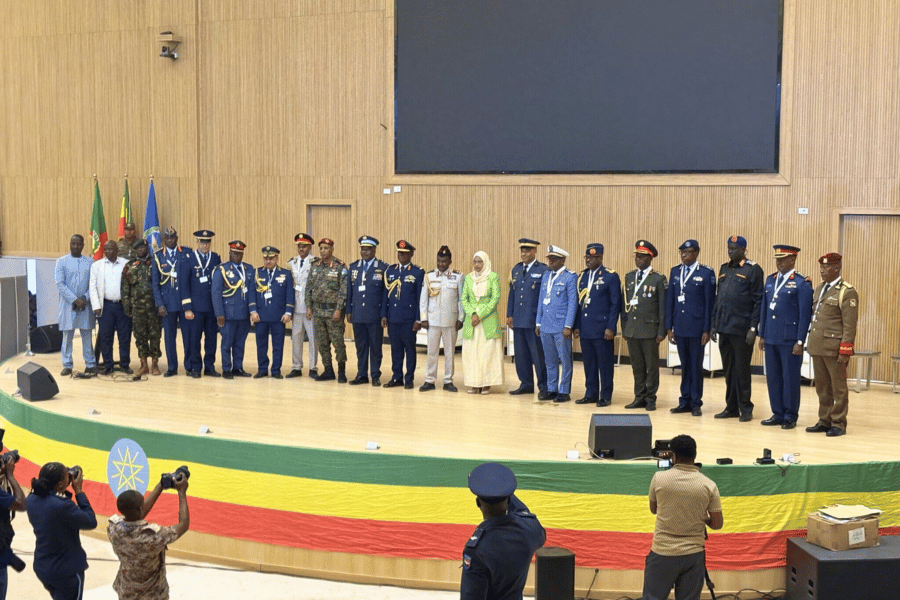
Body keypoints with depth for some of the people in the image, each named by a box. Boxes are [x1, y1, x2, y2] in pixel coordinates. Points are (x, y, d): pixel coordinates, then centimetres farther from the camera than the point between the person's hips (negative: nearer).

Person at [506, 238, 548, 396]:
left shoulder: (543, 270, -6)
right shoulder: (516, 270, 13)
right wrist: (509, 314, 11)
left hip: (535, 320, -6)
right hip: (518, 319, 6)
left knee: (538, 354, -1)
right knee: (521, 354, 10)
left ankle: (543, 386, 9)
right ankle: (526, 384, 20)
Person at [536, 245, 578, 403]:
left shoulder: (570, 277, -5)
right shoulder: (546, 276, 14)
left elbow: (572, 303, -8)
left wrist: (568, 326, -13)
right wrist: (538, 323, 14)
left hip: (561, 327, -6)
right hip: (546, 326, 6)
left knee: (565, 360, 0)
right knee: (550, 360, 12)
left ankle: (564, 391, 8)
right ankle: (551, 390, 20)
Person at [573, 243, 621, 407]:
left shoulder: (610, 276, -4)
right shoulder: (582, 277, 13)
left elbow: (616, 304, -6)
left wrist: (611, 327, -11)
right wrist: (576, 326, 9)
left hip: (602, 330, -5)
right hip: (585, 330, 5)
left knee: (605, 364, 1)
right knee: (589, 364, 10)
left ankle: (606, 396, 9)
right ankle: (591, 394, 18)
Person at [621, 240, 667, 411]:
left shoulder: (658, 279, -2)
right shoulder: (629, 277, 12)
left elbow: (663, 307, -4)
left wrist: (661, 331, -9)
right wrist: (624, 328, 11)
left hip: (650, 329, -4)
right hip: (632, 330, 4)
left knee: (651, 365, 1)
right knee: (637, 365, 9)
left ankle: (650, 399, 9)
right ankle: (639, 397, 17)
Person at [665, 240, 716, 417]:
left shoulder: (706, 273, -4)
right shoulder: (675, 272, 9)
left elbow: (710, 303, -5)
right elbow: (670, 300, 10)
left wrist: (707, 329, -9)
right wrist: (669, 327, 6)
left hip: (696, 327, -4)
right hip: (680, 327, 4)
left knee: (696, 366, 3)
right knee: (684, 366, 11)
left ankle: (696, 403, 11)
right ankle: (685, 401, 17)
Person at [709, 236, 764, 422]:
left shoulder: (753, 270, -5)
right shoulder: (724, 269, 14)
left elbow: (758, 301, -8)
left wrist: (753, 328, -13)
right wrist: (713, 325, 12)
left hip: (742, 330, -6)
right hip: (724, 329, 6)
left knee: (742, 371, 0)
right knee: (728, 370, 11)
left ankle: (746, 409, 9)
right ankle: (731, 408, 19)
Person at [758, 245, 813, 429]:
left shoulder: (802, 283, -7)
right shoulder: (770, 280, 13)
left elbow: (805, 314, -9)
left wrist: (800, 341, -13)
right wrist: (762, 335, 12)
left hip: (790, 340, -6)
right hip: (771, 338, 6)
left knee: (790, 378, 1)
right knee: (773, 377, 10)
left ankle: (790, 417, 11)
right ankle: (778, 414, 19)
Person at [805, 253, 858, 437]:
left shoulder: (847, 292, -9)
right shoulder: (819, 290, 15)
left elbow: (850, 325, -13)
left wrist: (845, 351, -17)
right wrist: (810, 343, 16)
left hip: (834, 349, -7)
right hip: (817, 347, 7)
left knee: (838, 387, 2)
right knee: (822, 387, 12)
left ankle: (839, 424, 9)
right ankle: (824, 421, 20)